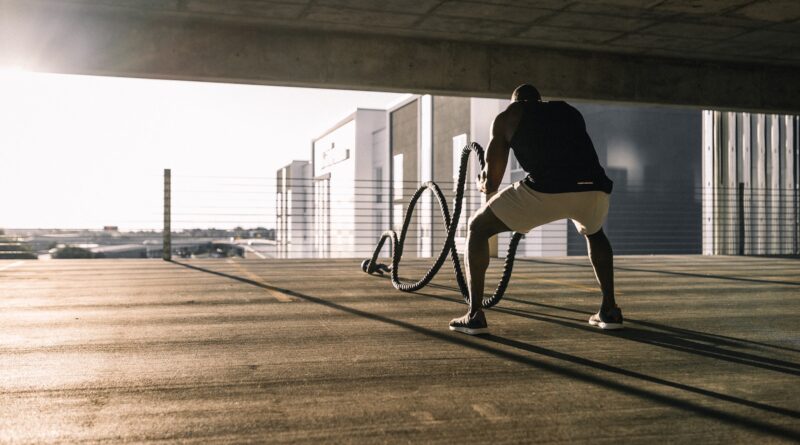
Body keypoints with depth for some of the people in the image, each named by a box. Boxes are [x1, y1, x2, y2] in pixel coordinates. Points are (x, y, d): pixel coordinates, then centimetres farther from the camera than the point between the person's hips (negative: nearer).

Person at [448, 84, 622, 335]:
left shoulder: (507, 117, 21)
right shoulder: (570, 112, 33)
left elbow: (491, 182, 19)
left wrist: (483, 184, 44)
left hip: (546, 190, -4)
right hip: (594, 189, 4)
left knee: (478, 228, 18)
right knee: (593, 232, 40)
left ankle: (474, 316, 12)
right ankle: (609, 311, 32)